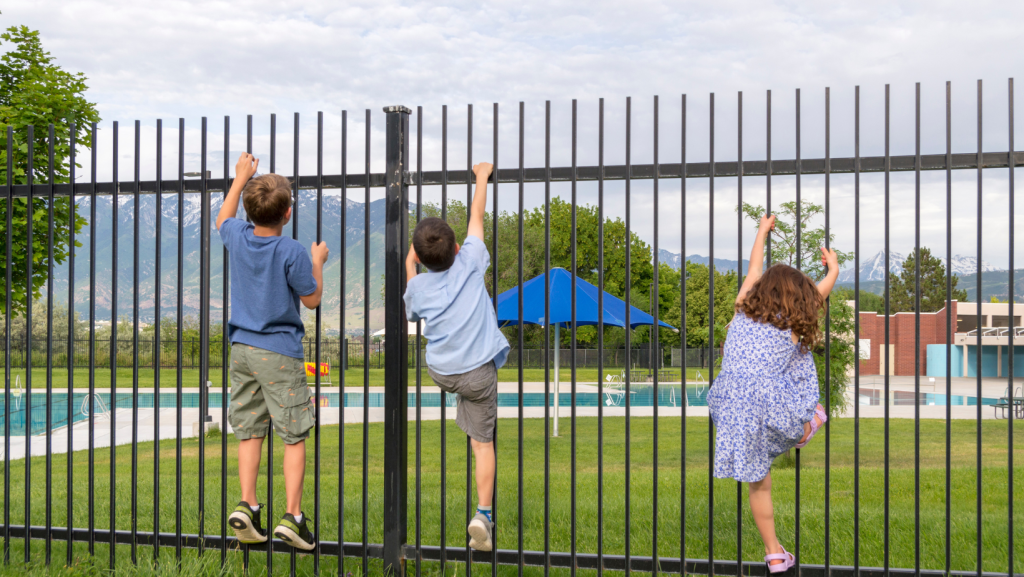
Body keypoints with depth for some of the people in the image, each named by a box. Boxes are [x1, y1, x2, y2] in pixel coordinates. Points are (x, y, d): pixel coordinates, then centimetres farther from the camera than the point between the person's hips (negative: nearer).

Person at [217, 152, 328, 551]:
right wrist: (318, 262, 10)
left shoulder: (237, 237, 0)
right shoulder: (291, 252, -15)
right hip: (279, 353, -5)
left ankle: (246, 505, 3)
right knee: (294, 436, 0)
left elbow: (223, 219, 26)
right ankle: (292, 515, -4)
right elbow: (312, 299, -4)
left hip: (241, 349, 6)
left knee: (249, 431, 11)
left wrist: (240, 179, 33)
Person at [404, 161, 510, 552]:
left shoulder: (417, 286, -4)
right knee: (483, 441, 6)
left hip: (440, 372, 2)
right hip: (478, 372, -2)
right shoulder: (470, 263, -9)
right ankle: (483, 513, -3)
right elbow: (477, 216, 3)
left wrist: (408, 268, 23)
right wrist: (482, 176, 16)